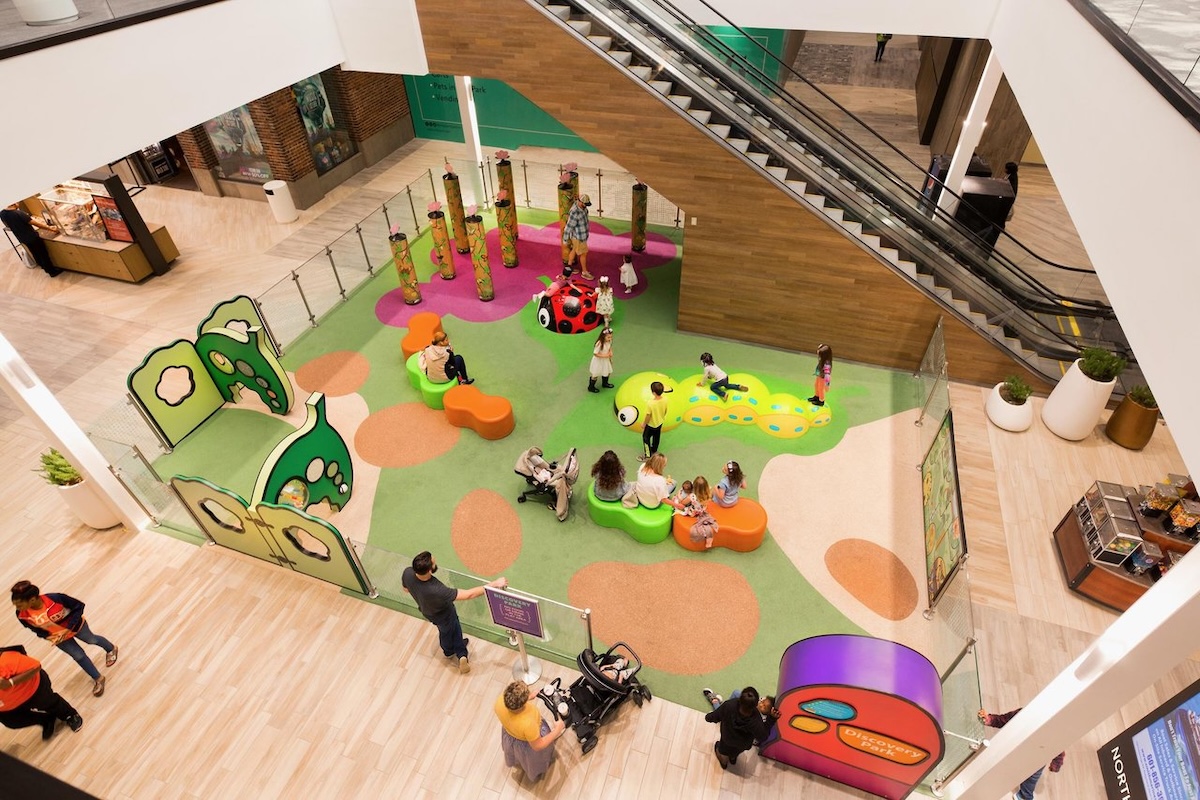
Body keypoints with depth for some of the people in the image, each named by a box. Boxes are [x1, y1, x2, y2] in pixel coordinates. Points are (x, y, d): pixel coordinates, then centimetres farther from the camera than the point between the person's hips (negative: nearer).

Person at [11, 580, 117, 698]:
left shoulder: (55, 598, -41)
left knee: (91, 639, 25)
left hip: (75, 626, -3)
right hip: (57, 637, 3)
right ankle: (98, 679, 34)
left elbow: (79, 606, -25)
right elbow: (36, 629, -8)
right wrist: (49, 637, -24)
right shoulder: (22, 615, -29)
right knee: (79, 656, 12)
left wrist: (69, 628, -30)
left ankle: (111, 649, 60)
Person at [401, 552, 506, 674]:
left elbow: (406, 588, -8)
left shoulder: (407, 573, -34)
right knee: (447, 631, 27)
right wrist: (494, 584, -37)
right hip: (443, 615, -6)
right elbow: (469, 594, -44)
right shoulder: (437, 591, -50)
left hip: (426, 610, 6)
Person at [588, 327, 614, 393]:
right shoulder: (599, 343, -35)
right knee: (595, 375, 7)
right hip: (598, 361, -7)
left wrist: (610, 353, -10)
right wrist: (604, 356, -28)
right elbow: (595, 353, -28)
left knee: (607, 372, 24)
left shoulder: (609, 341, -12)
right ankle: (591, 387, 28)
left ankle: (605, 383, 51)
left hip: (606, 360, 7)